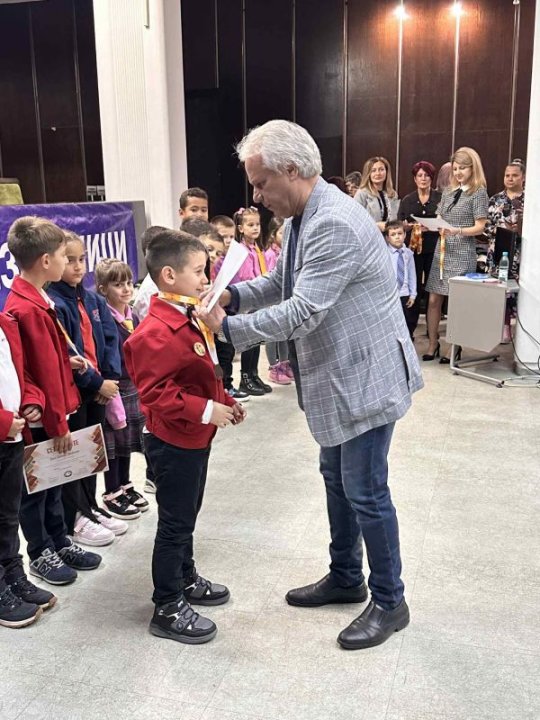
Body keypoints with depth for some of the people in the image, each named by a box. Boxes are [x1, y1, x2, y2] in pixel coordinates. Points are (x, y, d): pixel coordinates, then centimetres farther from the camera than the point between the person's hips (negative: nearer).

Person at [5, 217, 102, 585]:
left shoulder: (34, 298, 7)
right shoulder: (28, 309, -24)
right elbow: (44, 371, -22)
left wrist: (67, 361, 0)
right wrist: (57, 423, -17)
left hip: (51, 411, 9)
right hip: (39, 416, -9)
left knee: (54, 482, 20)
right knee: (37, 487, 8)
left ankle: (60, 542, 34)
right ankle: (40, 554, 24)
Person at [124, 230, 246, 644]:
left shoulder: (191, 320, 9)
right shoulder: (156, 332, -24)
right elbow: (155, 393, -28)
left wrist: (226, 403, 10)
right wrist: (206, 410, -28)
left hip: (195, 437, 10)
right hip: (173, 442, -10)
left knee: (187, 515, 23)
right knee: (174, 523, 2)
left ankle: (185, 578, 41)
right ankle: (168, 609, 16)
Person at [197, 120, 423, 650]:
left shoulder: (335, 224, -26)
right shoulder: (302, 218, 7)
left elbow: (302, 312, -29)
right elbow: (278, 284, 16)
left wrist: (227, 326, -20)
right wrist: (231, 294, -2)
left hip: (366, 377, -10)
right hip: (336, 376, 10)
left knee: (365, 491, 1)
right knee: (337, 479, 19)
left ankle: (389, 602, 20)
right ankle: (345, 579, 38)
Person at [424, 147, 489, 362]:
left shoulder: (479, 193, -2)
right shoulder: (448, 192, 14)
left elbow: (480, 227, -8)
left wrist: (457, 231, -23)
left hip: (462, 254, -5)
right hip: (442, 251, 5)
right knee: (434, 299, 4)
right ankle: (433, 344, 15)